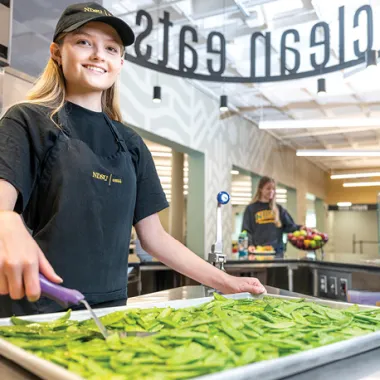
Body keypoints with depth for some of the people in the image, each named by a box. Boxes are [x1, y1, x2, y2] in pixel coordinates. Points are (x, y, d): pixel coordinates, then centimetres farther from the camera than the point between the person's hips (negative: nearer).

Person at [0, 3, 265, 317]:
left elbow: (154, 237, 9)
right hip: (36, 308, -3)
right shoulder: (28, 121, -2)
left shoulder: (131, 143, 9)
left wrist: (227, 283, 3)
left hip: (110, 311, 4)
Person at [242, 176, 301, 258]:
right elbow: (246, 231, 0)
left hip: (277, 251, 3)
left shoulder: (278, 208, 14)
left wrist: (300, 228, -10)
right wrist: (249, 244, -16)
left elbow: (289, 226, 10)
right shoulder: (251, 208, 5)